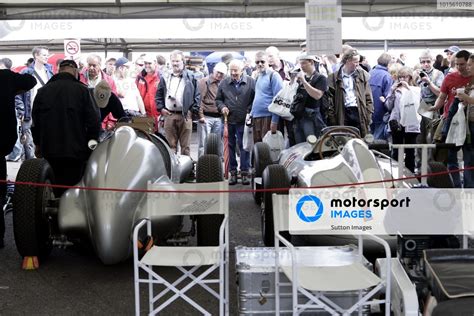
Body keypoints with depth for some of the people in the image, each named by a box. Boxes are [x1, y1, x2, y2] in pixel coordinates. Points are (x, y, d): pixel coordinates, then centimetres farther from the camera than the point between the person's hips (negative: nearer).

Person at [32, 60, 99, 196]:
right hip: (76, 150, -3)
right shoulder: (82, 90, -6)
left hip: (49, 150, 3)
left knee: (55, 189, 12)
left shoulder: (43, 91, 4)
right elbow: (93, 121, -8)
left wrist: (38, 143, 20)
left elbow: (35, 121, 10)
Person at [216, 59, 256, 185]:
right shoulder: (224, 83, 8)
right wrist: (222, 107, -3)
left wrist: (250, 111, -10)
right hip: (229, 120, 3)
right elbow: (218, 99, 16)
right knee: (231, 146, 8)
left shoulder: (251, 82, 1)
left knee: (244, 146, -2)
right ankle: (233, 172, 16)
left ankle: (245, 172, 5)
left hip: (244, 121, -3)